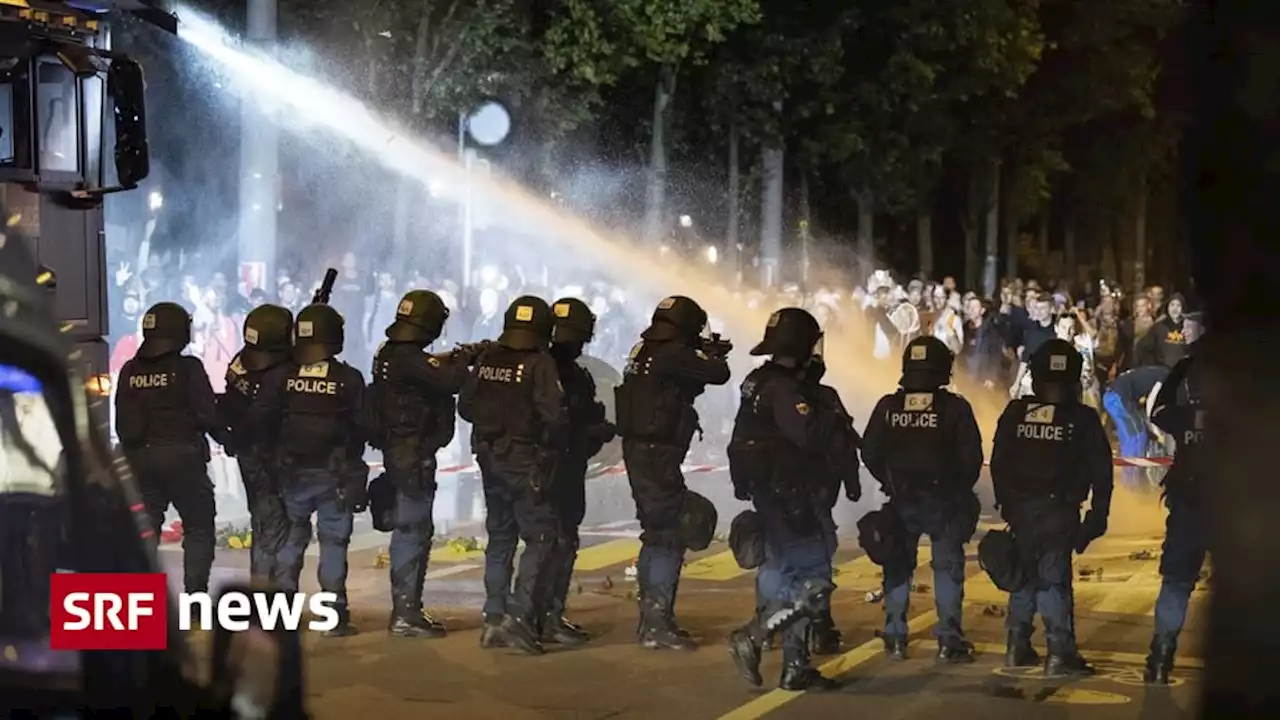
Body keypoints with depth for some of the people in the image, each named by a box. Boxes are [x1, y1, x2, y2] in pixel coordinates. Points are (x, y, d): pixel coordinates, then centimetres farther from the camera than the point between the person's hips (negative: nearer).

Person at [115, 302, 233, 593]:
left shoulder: (130, 372, 5)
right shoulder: (188, 369, -10)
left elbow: (122, 423, 9)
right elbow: (207, 413, -10)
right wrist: (227, 440, 6)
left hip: (139, 457, 5)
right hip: (182, 456, -5)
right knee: (199, 528, 4)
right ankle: (195, 594, -4)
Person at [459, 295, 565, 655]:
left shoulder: (486, 360, 4)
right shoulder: (540, 364, -14)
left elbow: (465, 406, 9)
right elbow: (554, 415, -20)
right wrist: (555, 439, -1)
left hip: (490, 459, 7)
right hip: (527, 461, -7)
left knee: (500, 537, 15)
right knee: (541, 537, -2)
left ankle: (494, 618, 16)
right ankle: (520, 614, -14)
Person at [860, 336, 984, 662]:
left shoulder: (888, 406, -2)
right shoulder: (954, 407, -8)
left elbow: (869, 452, 2)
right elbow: (972, 455, -8)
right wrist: (960, 488, 9)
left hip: (901, 501, 2)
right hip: (943, 501, -2)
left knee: (898, 567, 12)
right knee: (948, 566, 5)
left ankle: (895, 638, 12)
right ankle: (949, 639, 1)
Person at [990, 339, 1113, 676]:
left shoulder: (1015, 413, 1)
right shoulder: (1082, 419, -6)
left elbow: (998, 462, 7)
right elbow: (1101, 472, -4)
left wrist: (1006, 504, 17)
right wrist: (1097, 516, 3)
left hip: (1021, 508, 3)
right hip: (1059, 512, -3)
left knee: (1024, 574, 15)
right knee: (1054, 579, -4)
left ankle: (1018, 647, 19)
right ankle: (1059, 653, -8)